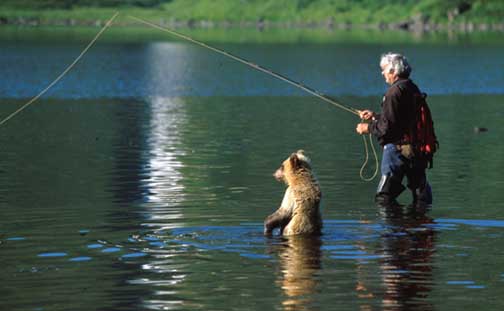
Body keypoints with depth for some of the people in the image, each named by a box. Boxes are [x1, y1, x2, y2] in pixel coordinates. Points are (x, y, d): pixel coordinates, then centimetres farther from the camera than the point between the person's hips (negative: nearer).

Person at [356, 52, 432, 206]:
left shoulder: (394, 91, -14)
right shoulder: (413, 89, 14)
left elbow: (387, 126, -19)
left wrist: (368, 128, -2)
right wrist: (375, 116, 28)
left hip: (398, 148, -9)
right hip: (419, 147, 9)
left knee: (385, 197, -6)